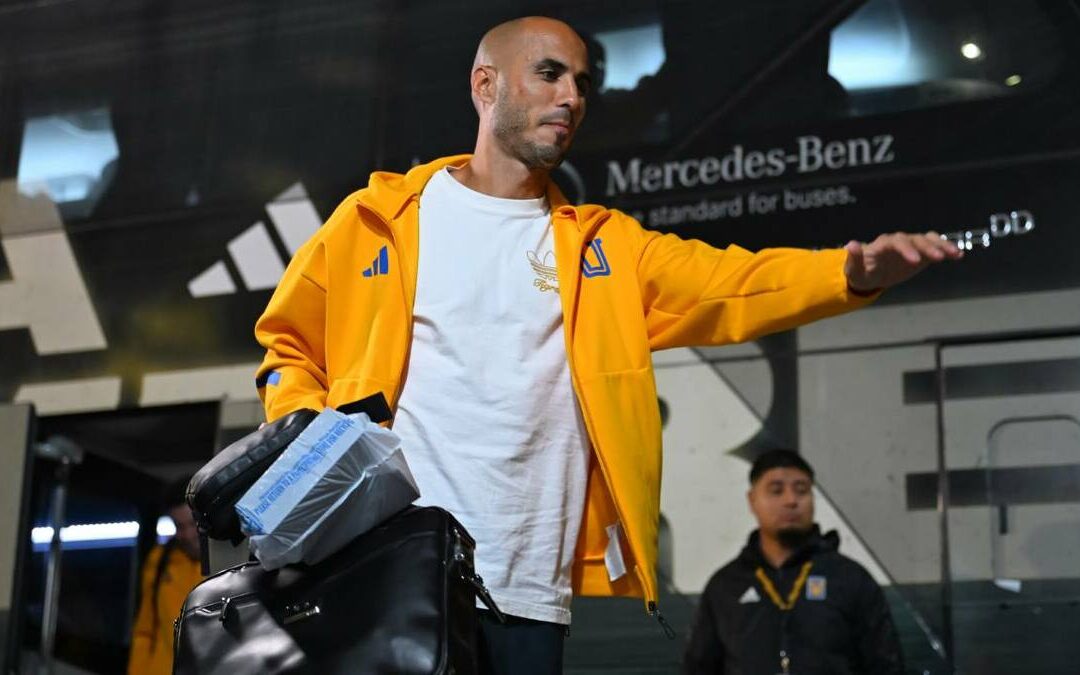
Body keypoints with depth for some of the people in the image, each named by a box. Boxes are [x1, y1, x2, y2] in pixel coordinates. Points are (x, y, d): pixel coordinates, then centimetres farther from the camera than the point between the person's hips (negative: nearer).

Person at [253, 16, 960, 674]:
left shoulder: (603, 244, 11)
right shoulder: (379, 218, 7)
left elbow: (729, 282, -3)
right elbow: (290, 350, 13)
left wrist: (853, 272, -21)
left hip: (530, 591, 2)